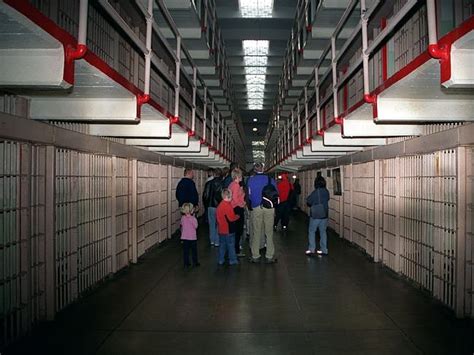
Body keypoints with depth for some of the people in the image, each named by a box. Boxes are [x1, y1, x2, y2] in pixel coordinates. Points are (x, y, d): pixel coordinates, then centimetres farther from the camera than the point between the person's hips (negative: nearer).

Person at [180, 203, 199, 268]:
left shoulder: (183, 218, -7)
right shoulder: (193, 218, -18)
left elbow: (182, 227, 4)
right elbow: (196, 226, -7)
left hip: (184, 237, 3)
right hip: (192, 237, -3)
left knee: (185, 251, 10)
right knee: (194, 250, 13)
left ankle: (186, 263, 15)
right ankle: (195, 262, 23)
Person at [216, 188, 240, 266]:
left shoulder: (220, 205, 7)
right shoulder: (228, 205, -20)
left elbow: (217, 215, 14)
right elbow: (231, 218, -20)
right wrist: (237, 216, -2)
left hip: (221, 229, 8)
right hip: (228, 229, -8)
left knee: (222, 245, 15)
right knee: (231, 245, 3)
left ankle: (221, 260, 20)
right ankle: (233, 260, 10)